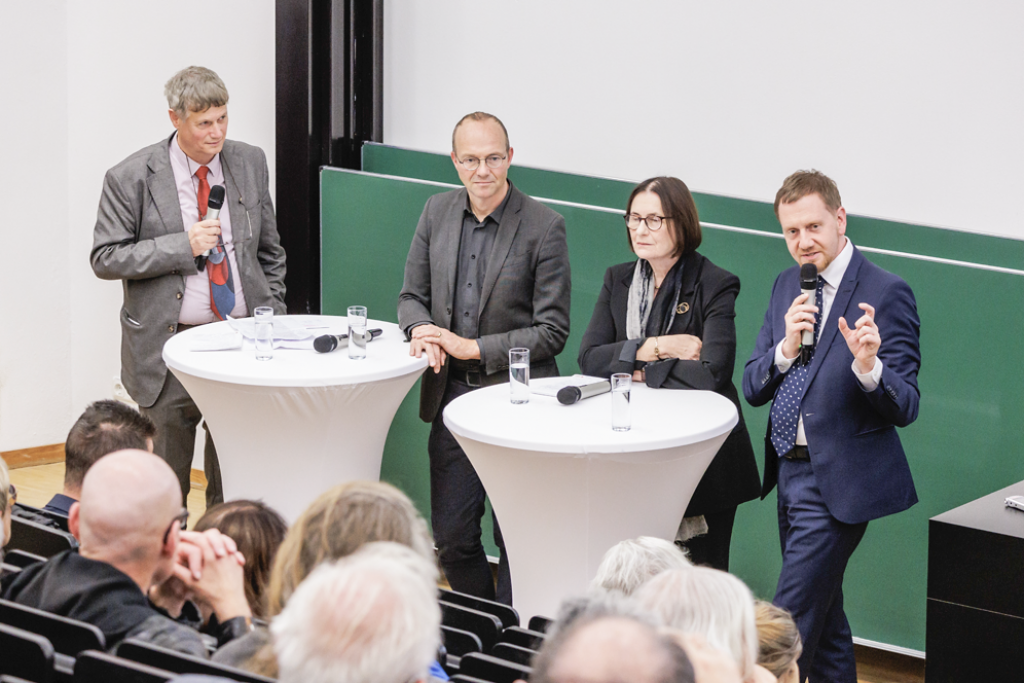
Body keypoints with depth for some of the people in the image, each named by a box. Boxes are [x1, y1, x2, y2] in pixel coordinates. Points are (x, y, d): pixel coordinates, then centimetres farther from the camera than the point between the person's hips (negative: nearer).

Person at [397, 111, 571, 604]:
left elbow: (552, 331, -10)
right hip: (451, 393, 5)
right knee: (451, 535, 9)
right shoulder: (437, 212, 6)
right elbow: (412, 295, 13)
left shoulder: (544, 226, -10)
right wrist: (422, 332, -10)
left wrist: (472, 347, -15)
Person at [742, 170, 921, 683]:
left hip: (836, 483, -7)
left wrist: (867, 365, -35)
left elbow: (905, 407, -15)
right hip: (789, 471, 7)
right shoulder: (787, 286, 9)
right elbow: (753, 389, 5)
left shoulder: (886, 294, -12)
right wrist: (786, 348, -14)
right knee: (823, 616, 19)